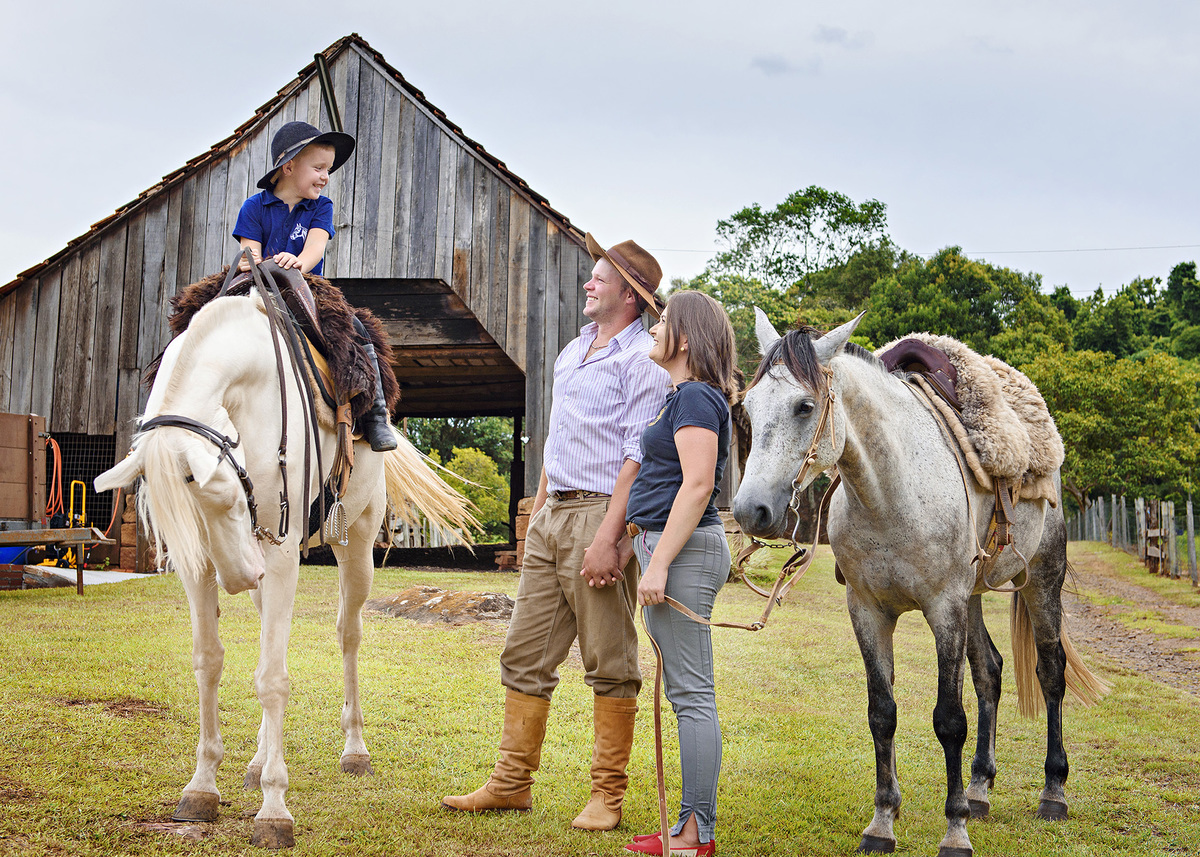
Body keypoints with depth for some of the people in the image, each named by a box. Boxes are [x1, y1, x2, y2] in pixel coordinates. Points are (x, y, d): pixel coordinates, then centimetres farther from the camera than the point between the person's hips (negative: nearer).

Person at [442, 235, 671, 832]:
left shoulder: (643, 358, -7)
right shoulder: (572, 351, 19)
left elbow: (638, 455, -15)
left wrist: (607, 538, -21)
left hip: (599, 516, -8)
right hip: (551, 515, 8)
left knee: (610, 664, 0)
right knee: (524, 656, 9)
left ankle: (607, 795, 8)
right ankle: (512, 782, 17)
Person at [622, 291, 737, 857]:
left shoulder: (696, 397, -12)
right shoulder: (683, 397, 19)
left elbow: (697, 486, -20)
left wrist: (658, 565, -22)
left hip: (683, 552, -11)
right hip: (668, 549, 11)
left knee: (692, 694, -6)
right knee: (687, 695, 12)